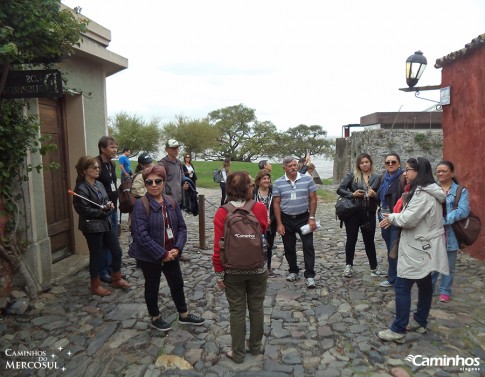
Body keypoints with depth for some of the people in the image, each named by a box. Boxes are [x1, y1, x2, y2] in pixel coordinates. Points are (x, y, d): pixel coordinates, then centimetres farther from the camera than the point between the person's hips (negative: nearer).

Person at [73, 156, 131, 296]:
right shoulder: (81, 188, -16)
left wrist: (109, 204, -5)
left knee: (117, 251, 13)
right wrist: (104, 210, -12)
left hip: (106, 224, 8)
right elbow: (86, 211, -21)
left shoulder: (99, 184, 9)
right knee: (96, 256, 6)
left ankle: (117, 279, 32)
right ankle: (96, 286, 25)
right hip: (92, 227, -8)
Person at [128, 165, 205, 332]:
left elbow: (181, 227, 2)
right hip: (149, 256, -5)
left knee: (177, 284, 19)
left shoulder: (172, 203, 0)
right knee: (152, 287, 15)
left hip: (171, 254, 6)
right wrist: (162, 254, -22)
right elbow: (141, 235, -24)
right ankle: (155, 318, 38)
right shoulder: (141, 205, -18)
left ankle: (184, 315, 39)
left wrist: (177, 248, -13)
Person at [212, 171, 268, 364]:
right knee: (256, 308, 20)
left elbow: (218, 247, -14)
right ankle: (256, 346, 39)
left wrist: (219, 274, -4)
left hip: (233, 271, -1)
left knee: (237, 311, 14)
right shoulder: (260, 208, -13)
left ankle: (238, 353, 29)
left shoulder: (222, 213, -17)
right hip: (258, 269, 1)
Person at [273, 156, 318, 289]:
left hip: (304, 218, -1)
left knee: (308, 246, -2)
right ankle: (293, 271, 29)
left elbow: (313, 199, -1)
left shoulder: (307, 179, -4)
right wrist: (279, 223, -6)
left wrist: (311, 218, -7)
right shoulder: (278, 183, -4)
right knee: (289, 248, 11)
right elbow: (276, 204, -2)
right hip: (286, 219, 1)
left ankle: (309, 275, 6)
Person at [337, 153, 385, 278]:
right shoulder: (352, 175, -1)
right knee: (351, 239, 8)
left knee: (369, 241, 10)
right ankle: (348, 266, 24)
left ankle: (374, 268, 23)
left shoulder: (377, 177, 4)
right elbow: (340, 189, -5)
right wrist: (352, 194, -18)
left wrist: (374, 195, -17)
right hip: (353, 212, -1)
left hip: (369, 214, 1)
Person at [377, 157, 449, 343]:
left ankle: (398, 330, 2)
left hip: (418, 248, -11)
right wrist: (394, 218, 3)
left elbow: (409, 219, -25)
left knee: (402, 286, -5)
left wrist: (392, 217, -6)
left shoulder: (422, 194, -22)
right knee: (424, 284, 18)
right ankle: (420, 321, 32)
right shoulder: (429, 191, 11)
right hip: (425, 247, 11)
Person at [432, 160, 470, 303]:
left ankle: (445, 291, 28)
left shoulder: (461, 191, 0)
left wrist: (443, 220, -22)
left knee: (448, 266, 12)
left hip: (450, 235, -1)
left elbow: (463, 211, -14)